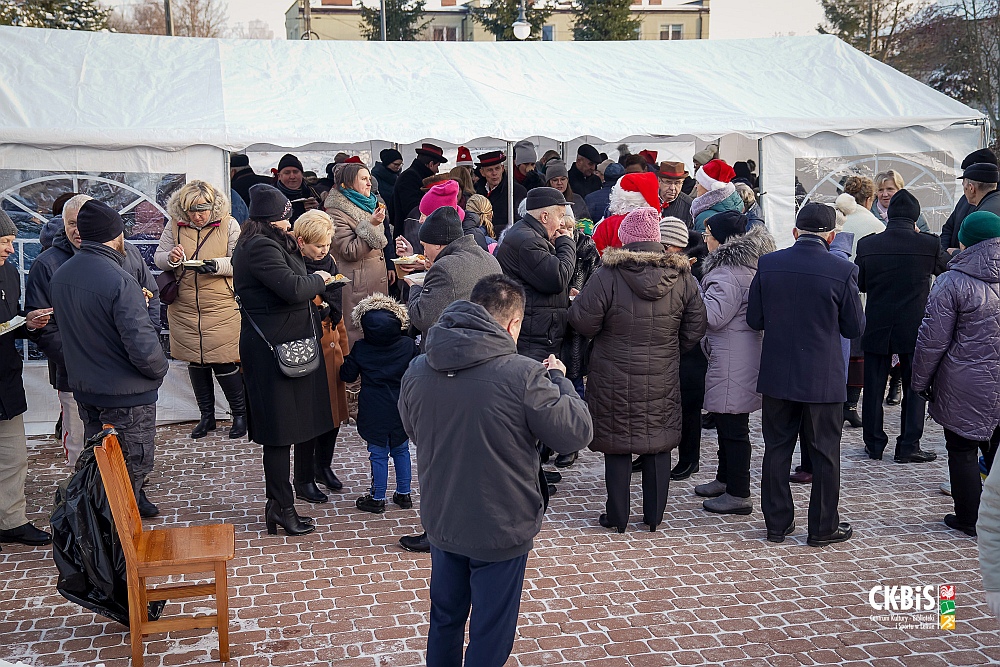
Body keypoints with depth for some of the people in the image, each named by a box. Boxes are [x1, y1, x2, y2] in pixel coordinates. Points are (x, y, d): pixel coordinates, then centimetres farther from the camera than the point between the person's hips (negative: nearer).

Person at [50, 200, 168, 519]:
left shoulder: (60, 275, 0)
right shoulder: (120, 282, -26)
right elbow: (143, 346, -29)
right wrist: (160, 368, -8)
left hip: (83, 388, 8)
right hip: (127, 394, -8)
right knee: (133, 466, 8)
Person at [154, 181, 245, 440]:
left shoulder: (228, 225, -4)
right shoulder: (175, 226, 3)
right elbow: (158, 258, 6)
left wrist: (216, 265, -25)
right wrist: (171, 258, -16)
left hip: (221, 309, -3)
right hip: (184, 309, 4)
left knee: (223, 363, -3)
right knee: (195, 363, 12)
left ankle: (240, 414, 17)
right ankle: (207, 416, 28)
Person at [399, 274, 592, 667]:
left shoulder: (417, 370, -8)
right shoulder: (523, 375, -26)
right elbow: (577, 433, -16)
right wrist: (558, 380, -1)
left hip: (440, 522, 5)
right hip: (500, 531, -5)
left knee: (444, 621, 26)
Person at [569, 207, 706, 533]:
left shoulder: (608, 275, -16)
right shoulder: (682, 277, -2)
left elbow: (583, 321, -14)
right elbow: (695, 328, 4)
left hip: (616, 379, -3)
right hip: (663, 379, 3)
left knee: (617, 446, 8)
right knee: (659, 444, 14)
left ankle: (617, 517, 17)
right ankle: (654, 516, 23)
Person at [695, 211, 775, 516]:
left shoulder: (729, 272, -19)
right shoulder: (746, 264, 15)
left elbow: (713, 316, -23)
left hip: (733, 360, -11)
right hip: (736, 356, 11)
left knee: (732, 425, -4)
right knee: (727, 420, 21)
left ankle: (738, 494, 4)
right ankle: (725, 479, 34)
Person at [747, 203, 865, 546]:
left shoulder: (768, 263, -6)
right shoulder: (843, 270, -12)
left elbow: (754, 319, 0)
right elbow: (855, 328, -4)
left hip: (777, 375, 2)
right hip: (824, 377, -2)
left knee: (777, 449, 13)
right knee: (825, 453, 11)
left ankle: (777, 522, 22)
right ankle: (823, 527, 20)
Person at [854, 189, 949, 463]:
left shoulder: (867, 244, -7)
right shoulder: (930, 244, -11)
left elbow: (859, 284, 4)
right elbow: (945, 266, 11)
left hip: (876, 328, 2)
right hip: (914, 328, -1)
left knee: (874, 388, 11)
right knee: (915, 388, 10)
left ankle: (874, 444, 19)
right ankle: (908, 446, 12)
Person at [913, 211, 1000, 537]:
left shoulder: (952, 282, -13)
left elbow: (933, 340, -11)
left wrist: (921, 381, 0)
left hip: (965, 386, -5)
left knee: (962, 450, 8)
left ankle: (969, 519, 16)